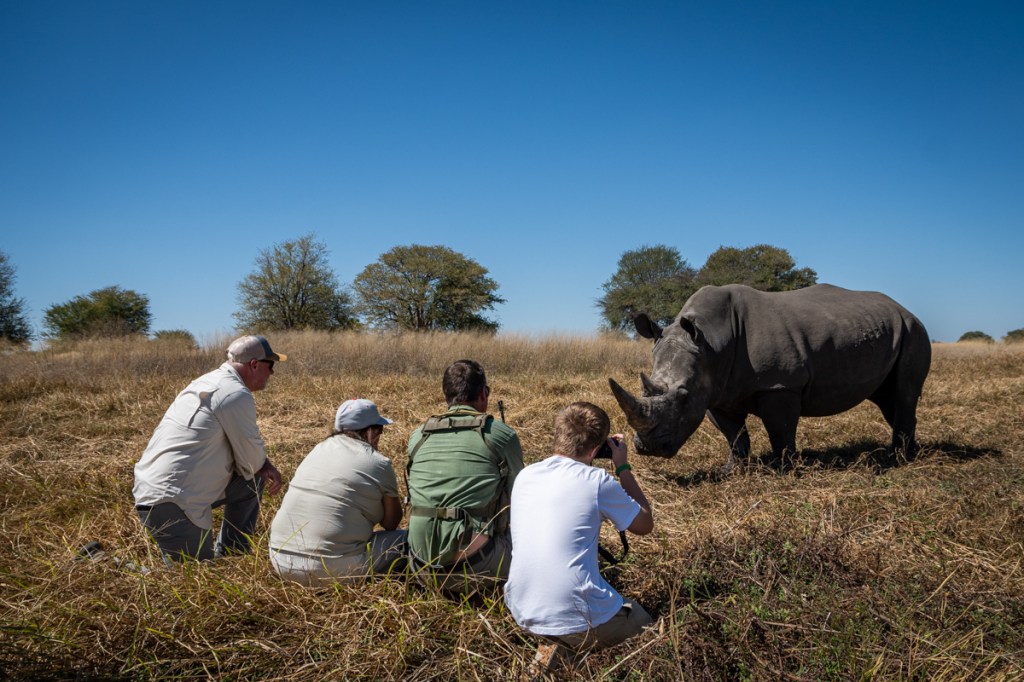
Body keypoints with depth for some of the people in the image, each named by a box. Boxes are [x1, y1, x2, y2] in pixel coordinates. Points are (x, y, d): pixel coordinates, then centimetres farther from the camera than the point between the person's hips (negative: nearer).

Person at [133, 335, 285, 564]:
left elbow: (242, 444, 21)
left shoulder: (209, 382, 13)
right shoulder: (237, 395, -16)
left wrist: (266, 467, 8)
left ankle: (230, 553, 20)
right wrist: (263, 465, 14)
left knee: (253, 480, 16)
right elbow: (250, 462, -9)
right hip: (171, 503, -10)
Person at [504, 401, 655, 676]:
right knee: (644, 621, 24)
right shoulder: (597, 480, -12)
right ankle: (570, 645, 0)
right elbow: (645, 525, 5)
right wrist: (622, 467, 11)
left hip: (522, 612, 7)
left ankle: (556, 641, 9)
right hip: (574, 618, -7)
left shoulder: (525, 476, 4)